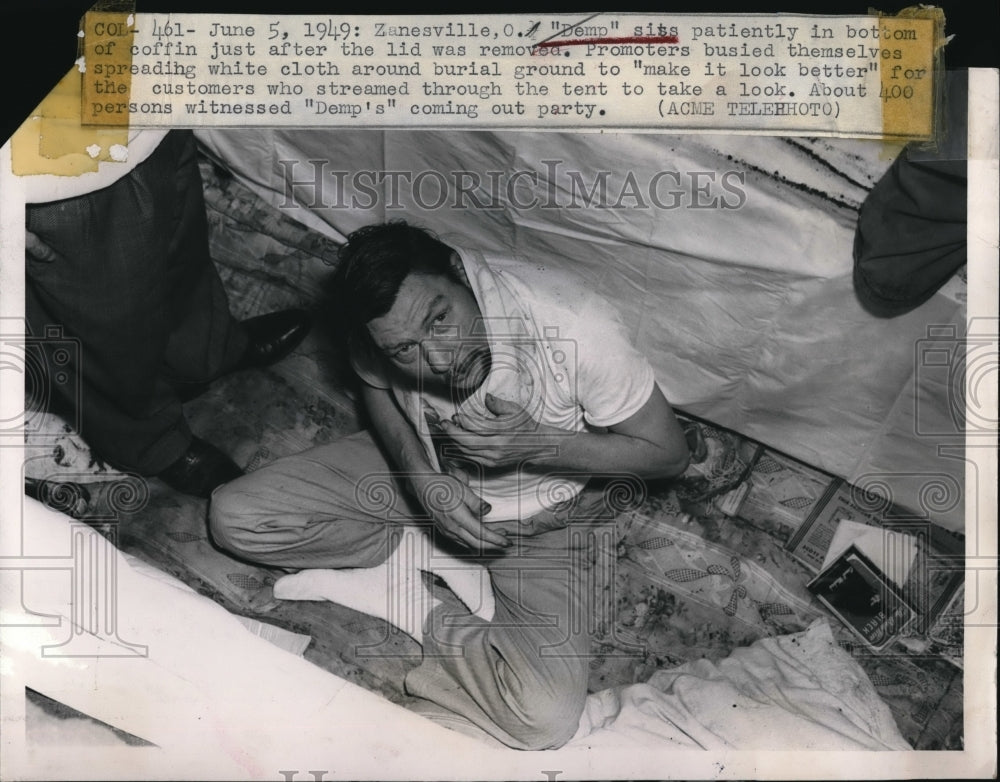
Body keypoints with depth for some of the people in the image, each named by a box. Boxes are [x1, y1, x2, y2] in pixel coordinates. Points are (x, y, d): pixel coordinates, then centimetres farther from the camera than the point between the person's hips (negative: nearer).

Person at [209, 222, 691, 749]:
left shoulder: (575, 329, -34)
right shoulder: (386, 327, -23)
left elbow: (669, 452, -19)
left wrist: (535, 445, -32)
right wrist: (421, 478, -18)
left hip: (542, 515, -2)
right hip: (425, 470, 3)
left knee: (544, 718, -23)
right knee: (234, 518, -9)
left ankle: (404, 604, -2)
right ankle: (417, 551, -2)